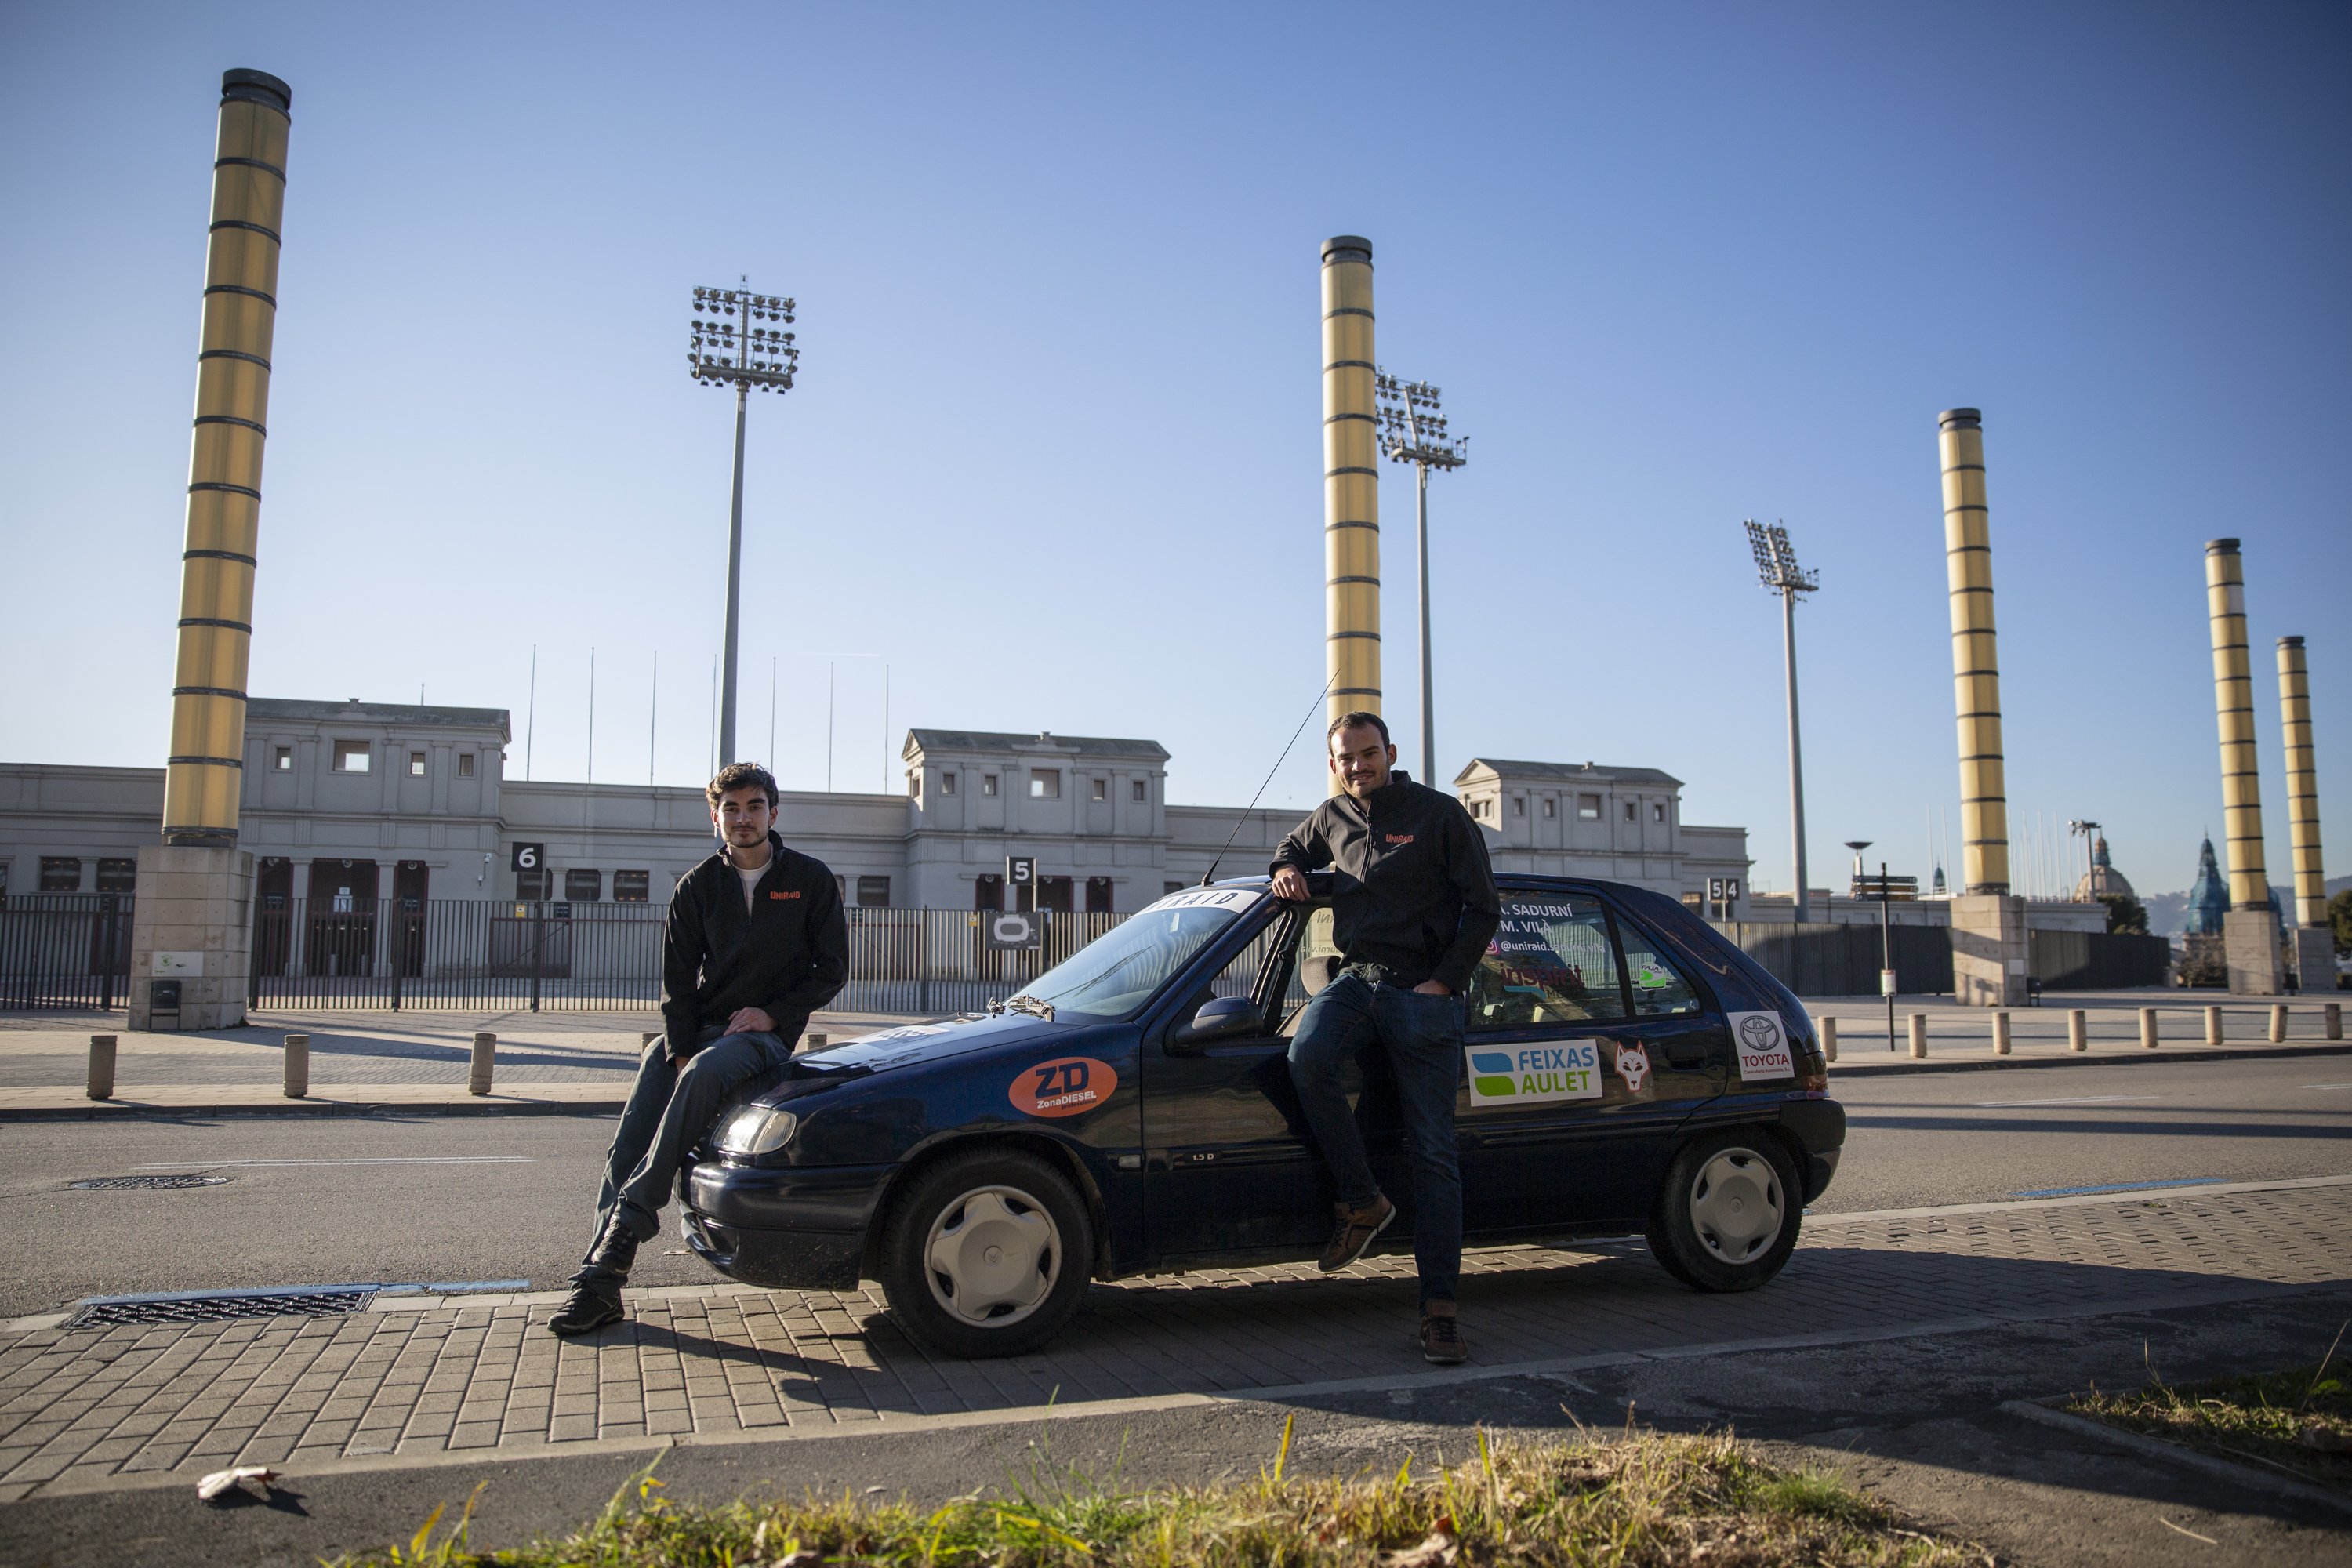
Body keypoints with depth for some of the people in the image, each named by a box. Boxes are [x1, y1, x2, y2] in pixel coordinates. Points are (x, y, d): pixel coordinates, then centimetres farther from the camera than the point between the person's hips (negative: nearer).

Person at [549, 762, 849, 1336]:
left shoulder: (810, 879, 1)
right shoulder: (697, 887, 8)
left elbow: (832, 969, 3)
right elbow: (677, 981, 5)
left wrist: (772, 1013, -10)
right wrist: (680, 1051, -9)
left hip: (766, 1032, -4)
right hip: (697, 1026, 4)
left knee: (705, 1074, -36)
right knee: (628, 1144, -13)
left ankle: (631, 1218, -34)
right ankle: (600, 1281, -9)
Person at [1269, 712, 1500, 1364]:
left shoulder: (1440, 814, -3)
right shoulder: (1332, 818, 12)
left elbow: (1485, 909, -2)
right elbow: (1293, 847, 33)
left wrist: (1443, 981, -10)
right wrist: (1288, 871, 9)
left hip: (1423, 995, -4)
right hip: (1356, 978, 4)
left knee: (1433, 1151, -4)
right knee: (1307, 1054, -30)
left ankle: (1440, 1307, 2)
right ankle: (1363, 1203, -12)